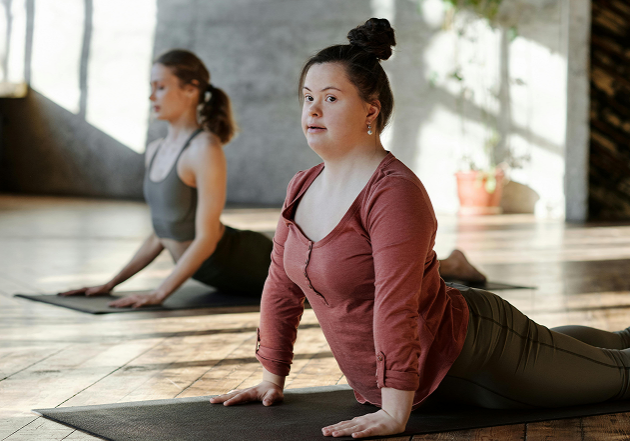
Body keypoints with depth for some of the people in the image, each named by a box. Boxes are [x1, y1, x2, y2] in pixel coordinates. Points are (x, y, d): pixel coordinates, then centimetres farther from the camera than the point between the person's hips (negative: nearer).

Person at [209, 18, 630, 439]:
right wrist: (272, 378, 3)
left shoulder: (395, 192, -30)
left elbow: (396, 307, -35)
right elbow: (282, 287, 3)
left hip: (474, 352, -9)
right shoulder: (302, 188, -4)